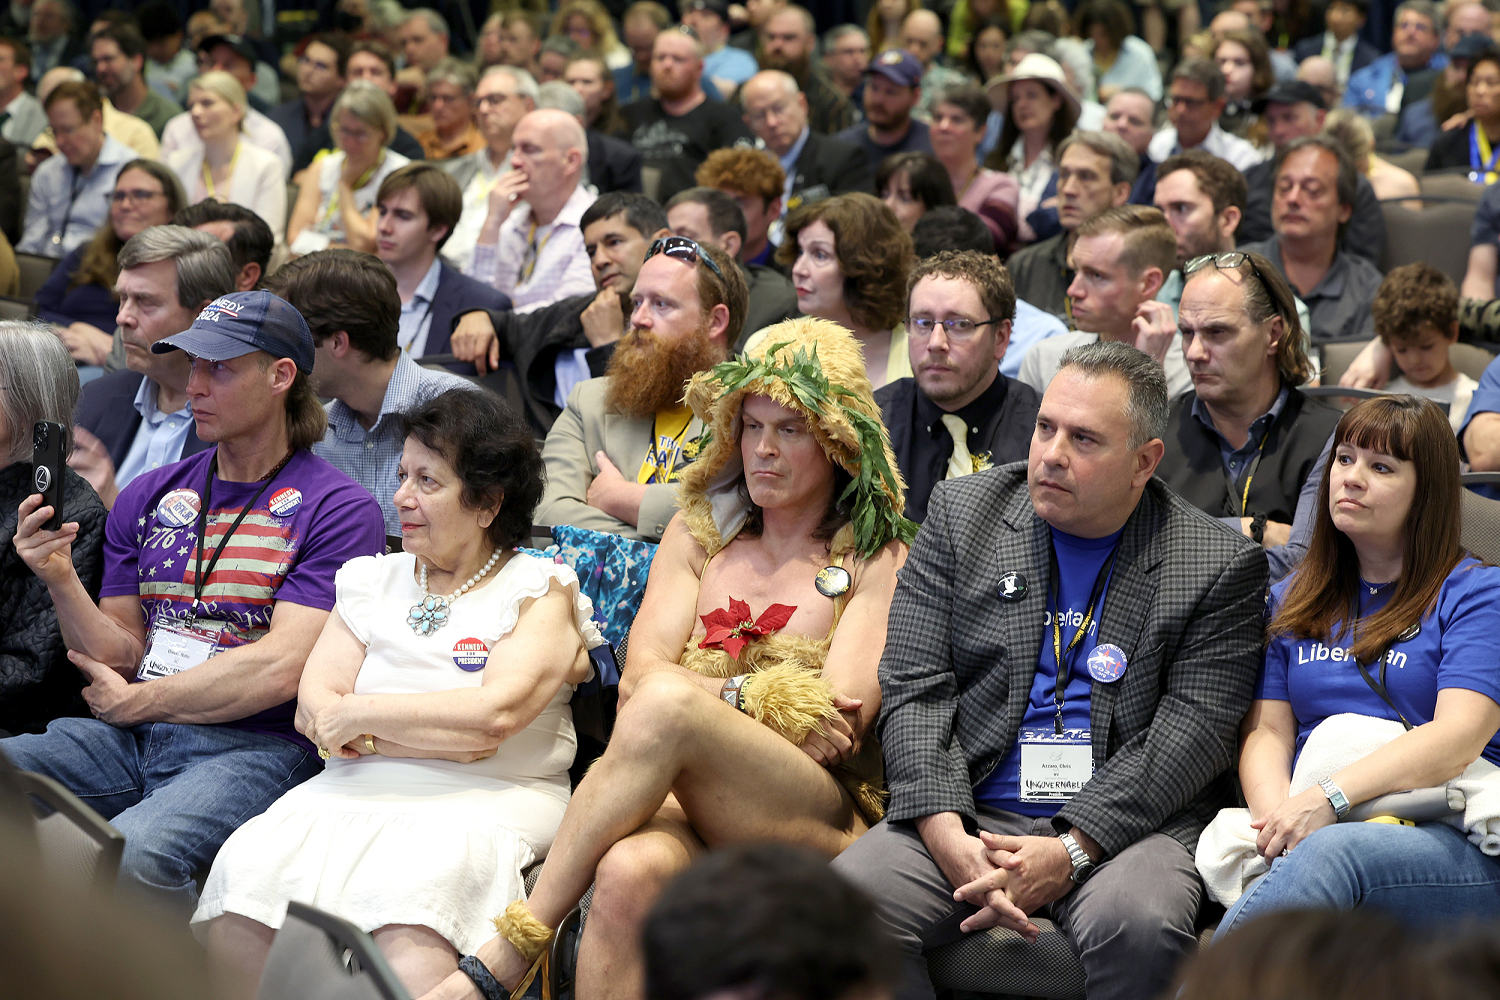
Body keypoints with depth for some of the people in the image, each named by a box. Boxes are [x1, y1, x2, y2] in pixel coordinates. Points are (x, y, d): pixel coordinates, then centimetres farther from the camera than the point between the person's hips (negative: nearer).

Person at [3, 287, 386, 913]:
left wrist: (136, 701, 0)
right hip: (127, 739, 6)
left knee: (127, 855, -35)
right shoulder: (146, 498, 17)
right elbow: (120, 658, 14)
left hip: (254, 747, -6)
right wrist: (60, 581, -4)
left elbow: (280, 670, -9)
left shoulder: (337, 508, -1)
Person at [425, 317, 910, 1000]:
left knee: (667, 702, -33)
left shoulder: (880, 561, 10)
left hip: (820, 819, -3)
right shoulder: (698, 534, 21)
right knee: (628, 871, -37)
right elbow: (637, 677, 8)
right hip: (677, 801, 3)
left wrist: (704, 697, -2)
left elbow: (842, 714, -3)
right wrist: (760, 699, -6)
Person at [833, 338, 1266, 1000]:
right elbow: (915, 690, 4)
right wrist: (951, 841, -13)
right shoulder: (961, 512, 11)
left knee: (1138, 926, -35)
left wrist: (1069, 851, -19)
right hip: (969, 820, 2)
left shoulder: (1220, 566, 3)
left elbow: (1192, 731, -6)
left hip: (1126, 825, -2)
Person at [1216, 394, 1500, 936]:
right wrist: (1278, 815, -10)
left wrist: (1329, 796, -20)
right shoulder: (1292, 600, 25)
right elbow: (1267, 731, 14)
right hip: (1308, 832, 3)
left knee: (1329, 855, -39)